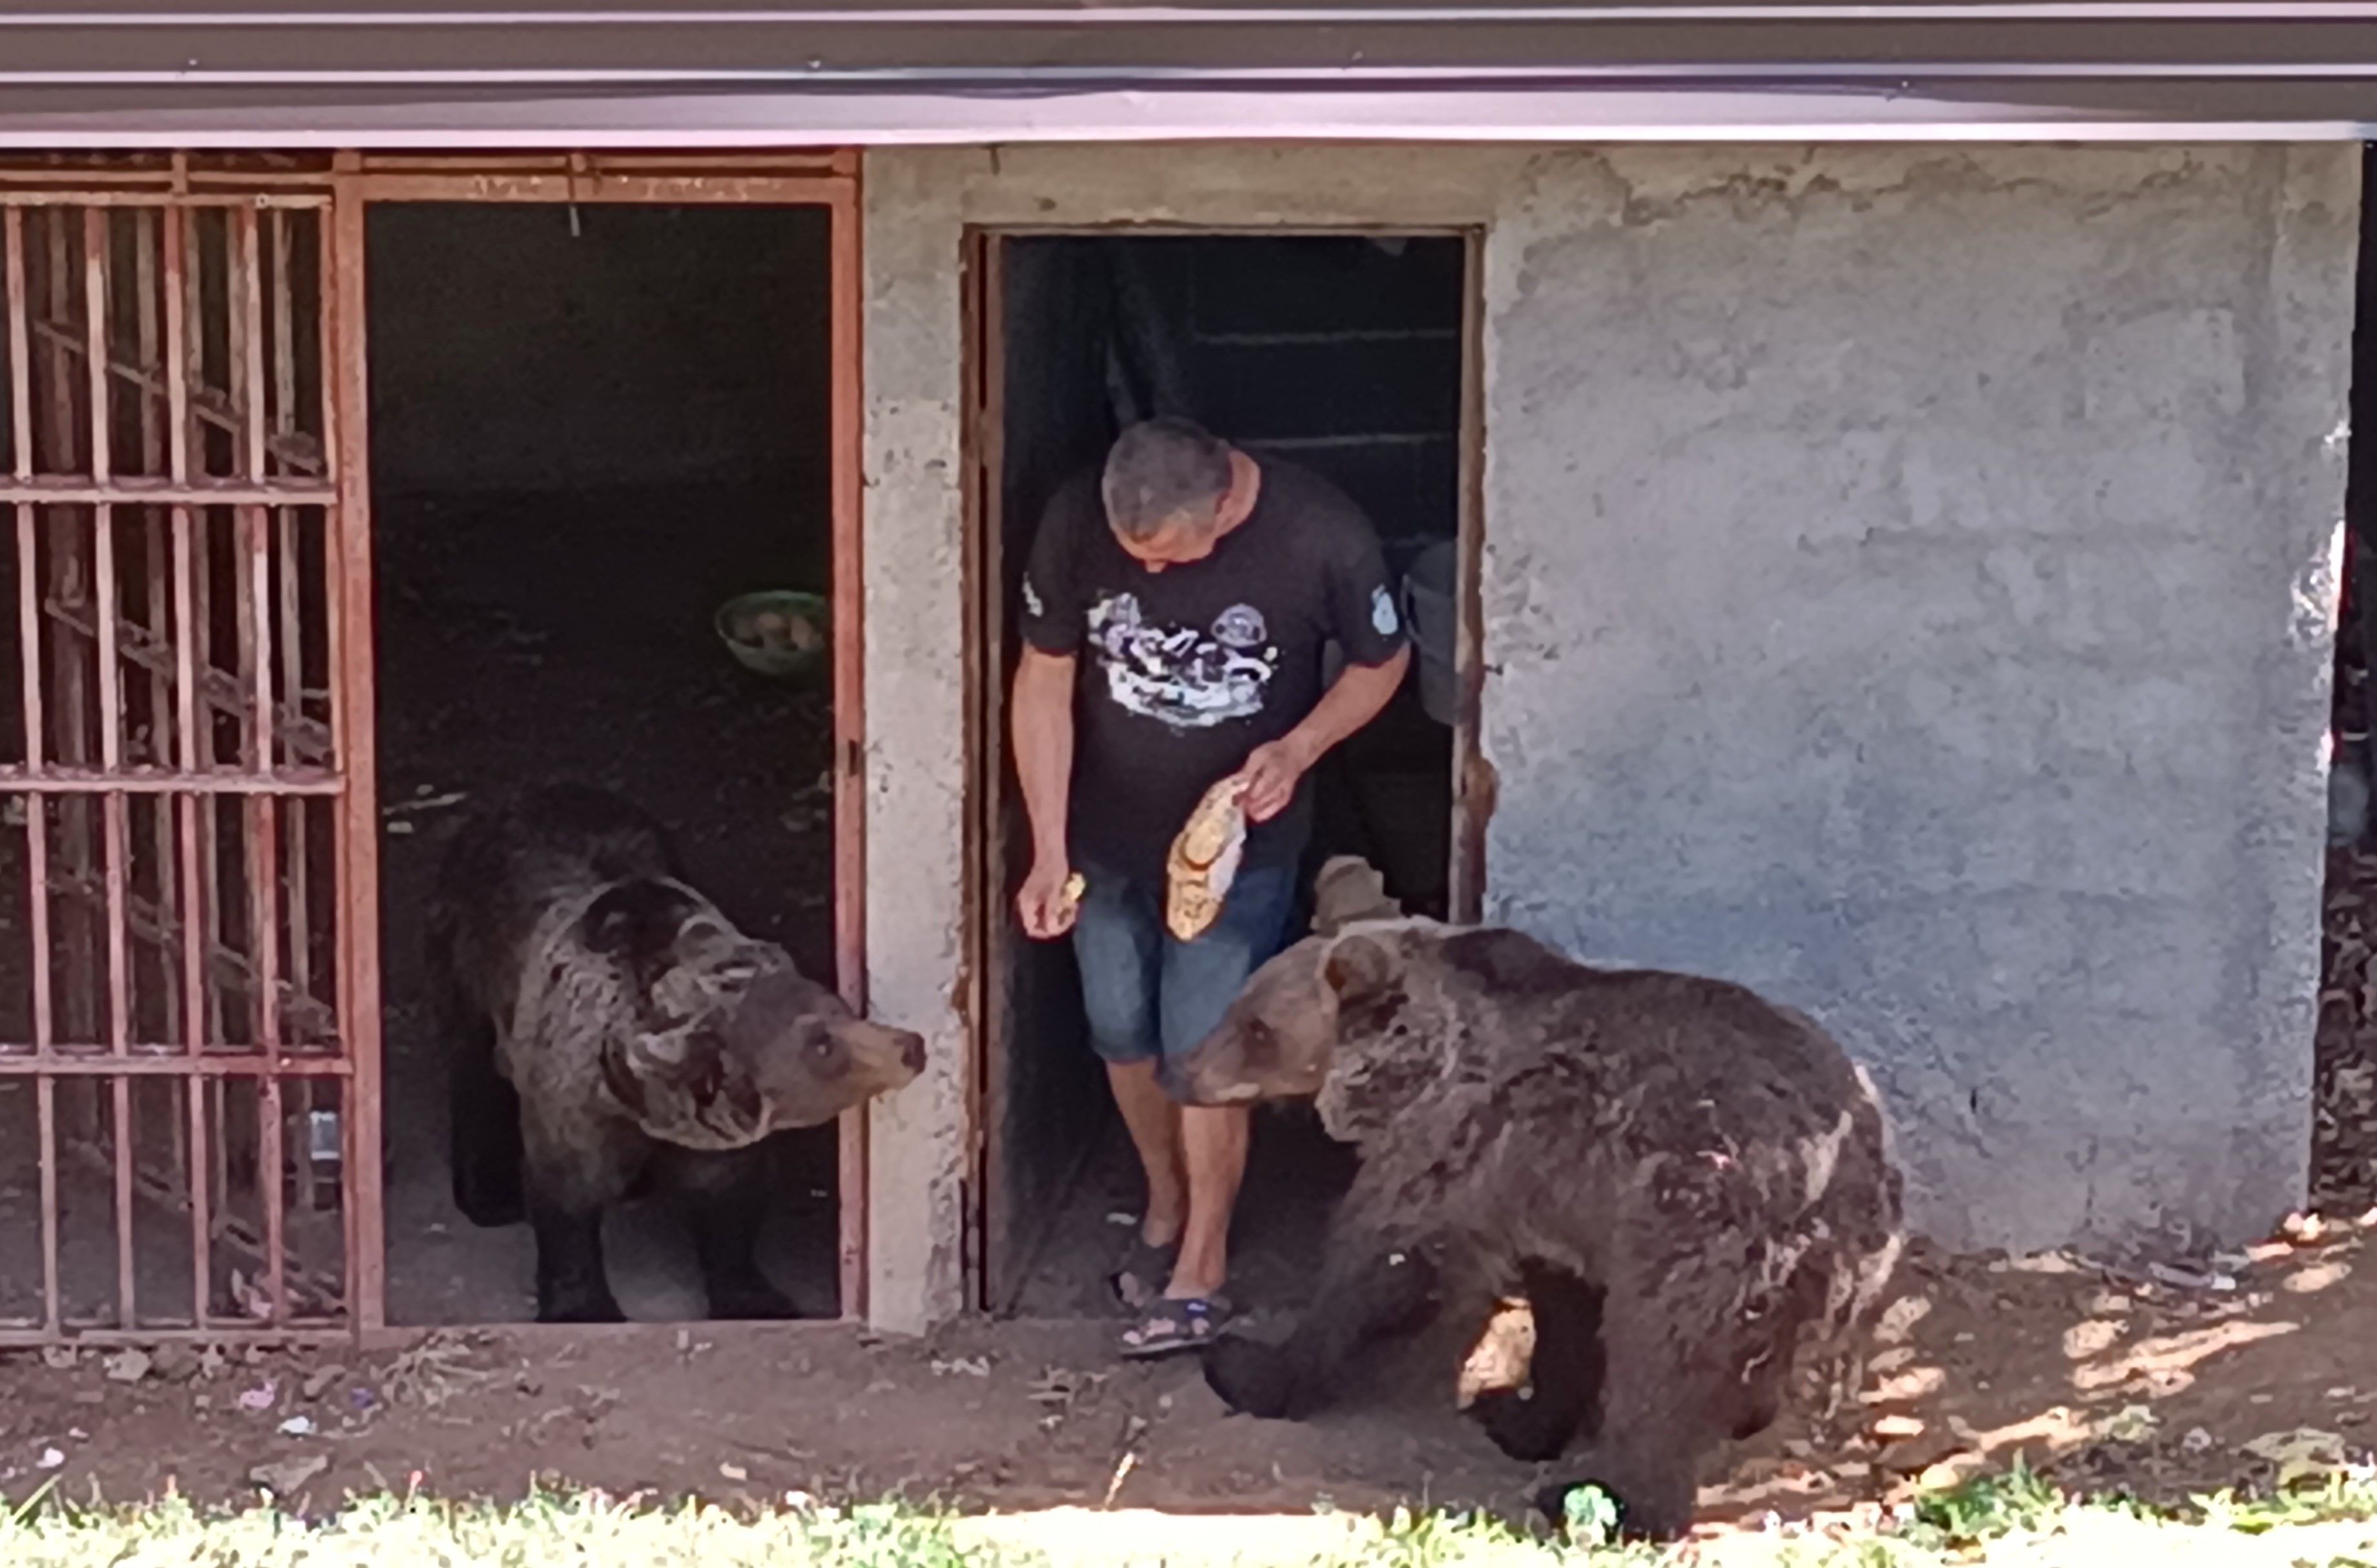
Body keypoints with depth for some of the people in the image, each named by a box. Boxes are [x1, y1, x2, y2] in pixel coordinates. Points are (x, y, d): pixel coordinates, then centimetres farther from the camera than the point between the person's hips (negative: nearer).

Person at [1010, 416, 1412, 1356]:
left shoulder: (1321, 537, -26)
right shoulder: (1076, 525, -21)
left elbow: (1382, 663, -6)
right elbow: (1044, 682, -9)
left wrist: (1297, 750, -22)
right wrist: (1048, 851, -12)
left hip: (1240, 841, -3)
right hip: (1107, 836, 3)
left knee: (1203, 1052, 0)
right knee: (1123, 1034, 16)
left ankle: (1202, 1266, 19)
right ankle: (1165, 1200, 42)